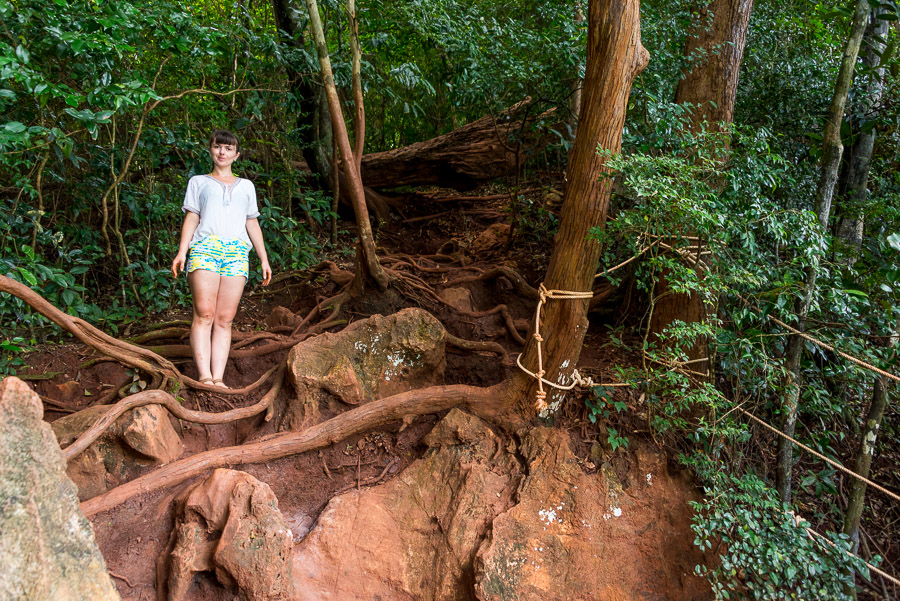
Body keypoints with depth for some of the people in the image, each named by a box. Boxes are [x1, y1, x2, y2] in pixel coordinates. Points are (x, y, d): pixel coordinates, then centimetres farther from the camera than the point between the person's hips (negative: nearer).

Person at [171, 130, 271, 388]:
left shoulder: (246, 186, 27)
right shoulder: (198, 182, 23)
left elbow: (252, 223, 24)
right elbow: (191, 218, 13)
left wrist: (264, 259, 15)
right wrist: (182, 251, -2)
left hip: (237, 251, 2)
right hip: (205, 247, -1)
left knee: (224, 319, -8)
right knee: (204, 314, -17)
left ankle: (218, 378, -13)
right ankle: (204, 376, -22)